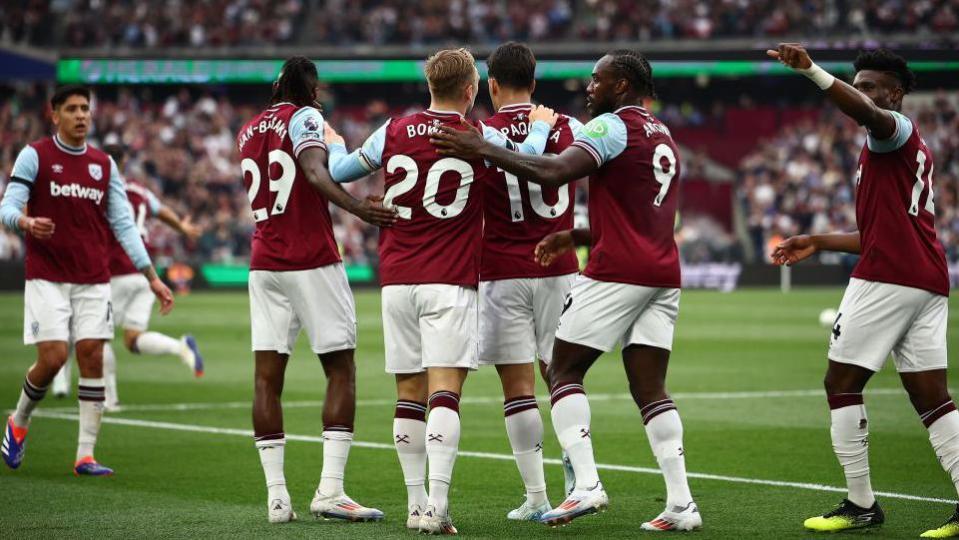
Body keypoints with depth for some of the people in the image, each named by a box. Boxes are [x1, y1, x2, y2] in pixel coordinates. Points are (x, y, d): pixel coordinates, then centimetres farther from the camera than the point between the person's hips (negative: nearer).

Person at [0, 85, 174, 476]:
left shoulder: (104, 164, 11)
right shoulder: (34, 156, -1)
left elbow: (123, 223, 11)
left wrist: (151, 276, 5)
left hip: (93, 279, 4)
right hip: (47, 278, -4)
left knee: (92, 357, -5)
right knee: (52, 358, -11)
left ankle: (86, 455, -2)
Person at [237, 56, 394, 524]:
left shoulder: (248, 131, 16)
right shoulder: (304, 118, -3)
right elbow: (314, 170, -21)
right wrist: (357, 208, -34)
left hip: (264, 264, 6)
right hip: (312, 262, -6)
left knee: (267, 376, 3)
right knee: (340, 370, 1)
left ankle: (276, 495, -2)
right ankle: (330, 490, -9)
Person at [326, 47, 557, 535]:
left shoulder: (393, 132, 4)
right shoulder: (481, 139, -2)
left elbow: (340, 172, 16)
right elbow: (530, 157, 16)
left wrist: (334, 144, 39)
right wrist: (540, 126, 37)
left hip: (396, 280, 3)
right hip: (451, 282, -3)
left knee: (409, 396, 9)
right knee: (445, 392, -9)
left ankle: (416, 504, 12)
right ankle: (437, 506, -20)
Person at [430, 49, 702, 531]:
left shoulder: (614, 126, -6)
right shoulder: (663, 138, 22)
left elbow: (553, 172, -20)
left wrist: (482, 151, -15)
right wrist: (575, 237, 26)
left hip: (616, 273, -8)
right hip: (662, 275, 8)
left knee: (564, 370, 0)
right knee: (650, 388, 6)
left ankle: (586, 485, -11)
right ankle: (681, 503, -2)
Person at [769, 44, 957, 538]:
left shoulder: (898, 130, -3)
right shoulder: (908, 149, 26)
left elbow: (867, 115, -30)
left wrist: (811, 71, -39)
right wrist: (818, 243, 33)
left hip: (886, 277, -10)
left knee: (841, 382, 0)